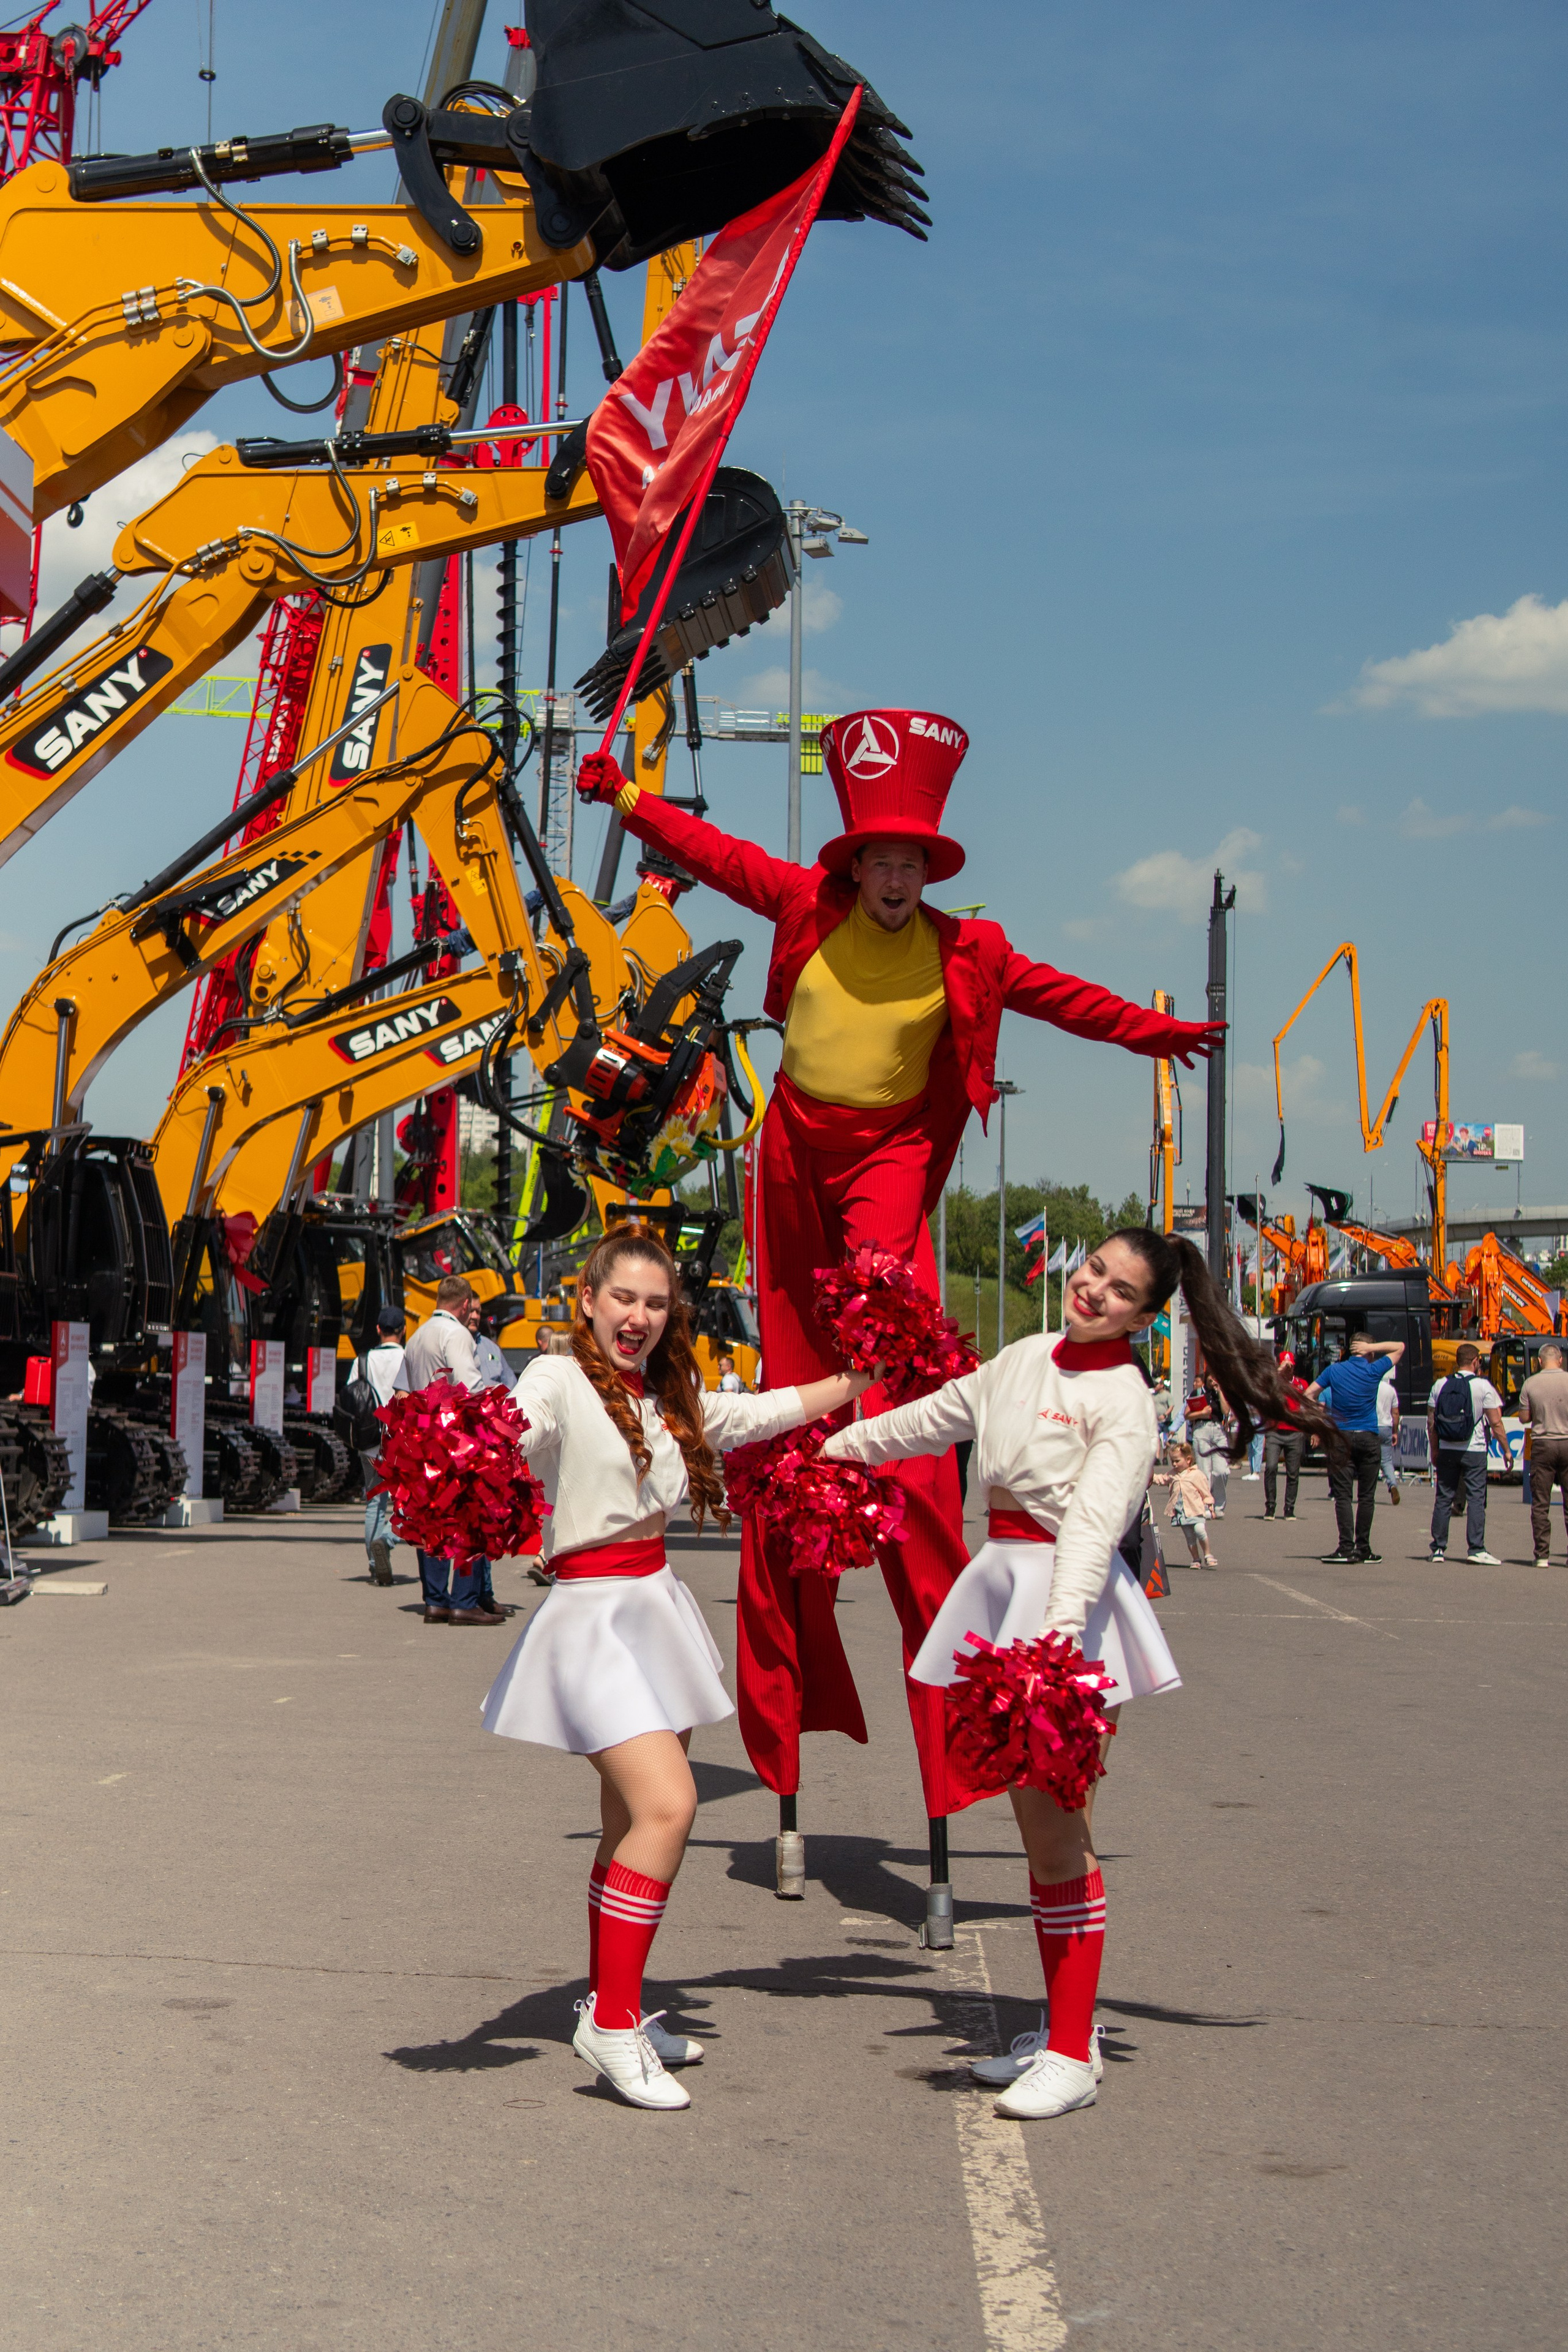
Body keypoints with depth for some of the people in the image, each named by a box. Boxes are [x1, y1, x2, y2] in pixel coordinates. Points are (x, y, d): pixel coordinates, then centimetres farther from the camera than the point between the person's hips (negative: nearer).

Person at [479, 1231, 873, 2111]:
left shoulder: (674, 1399, 13)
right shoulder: (559, 1381, -8)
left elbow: (763, 1412, 27)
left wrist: (861, 1376, 28)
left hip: (657, 1605, 7)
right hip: (591, 1608, -7)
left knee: (634, 1821, 10)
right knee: (666, 1807, -19)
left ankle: (614, 2012, 21)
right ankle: (613, 2020, -11)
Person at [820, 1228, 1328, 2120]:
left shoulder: (1123, 1400, -8)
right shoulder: (1027, 1358, 14)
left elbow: (1095, 1521, -21)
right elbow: (941, 1415, 30)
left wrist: (1059, 1630, -34)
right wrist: (841, 1445, 40)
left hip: (1070, 1598, -7)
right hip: (1004, 1580, 7)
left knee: (1055, 1822, -9)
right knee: (1039, 1818, 10)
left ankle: (1074, 2055, -5)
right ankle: (1065, 2023, 20)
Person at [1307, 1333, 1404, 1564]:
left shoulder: (1335, 1371, 1)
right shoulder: (1374, 1371, -3)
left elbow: (1309, 1395, 2)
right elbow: (1400, 1347, 8)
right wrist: (1372, 1347, -2)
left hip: (1341, 1439, 1)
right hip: (1368, 1439, -1)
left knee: (1343, 1495, -1)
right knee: (1366, 1497, 6)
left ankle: (1346, 1547, -11)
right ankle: (1363, 1549, 6)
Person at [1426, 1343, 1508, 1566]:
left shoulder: (1440, 1386, 4)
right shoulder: (1483, 1386, -6)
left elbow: (1431, 1423, 6)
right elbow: (1496, 1423, -7)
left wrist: (1435, 1450, 16)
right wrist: (1506, 1450, 2)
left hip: (1447, 1450, 3)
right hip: (1474, 1451, -3)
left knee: (1443, 1498, 8)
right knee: (1476, 1499, -1)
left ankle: (1438, 1549, 10)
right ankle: (1476, 1549, -6)